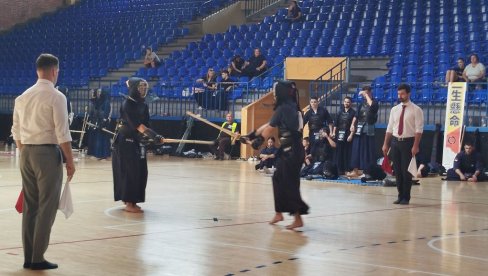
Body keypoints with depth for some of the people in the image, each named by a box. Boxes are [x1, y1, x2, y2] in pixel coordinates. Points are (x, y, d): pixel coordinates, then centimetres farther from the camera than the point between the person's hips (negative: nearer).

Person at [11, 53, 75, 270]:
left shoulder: (23, 97, 9)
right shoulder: (56, 97, -10)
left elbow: (16, 132, 13)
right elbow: (62, 133, -13)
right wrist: (70, 161, -6)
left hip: (26, 154, 7)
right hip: (47, 153, -6)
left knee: (29, 206, 12)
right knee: (47, 207, 0)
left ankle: (28, 257, 16)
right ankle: (37, 258, 1)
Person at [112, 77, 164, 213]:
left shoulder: (143, 106, 9)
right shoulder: (127, 105, -15)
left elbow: (145, 124, 5)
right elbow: (136, 124, -24)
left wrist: (150, 135, -16)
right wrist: (153, 135, -33)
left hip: (137, 141, 8)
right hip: (125, 141, -8)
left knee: (140, 172, 8)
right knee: (129, 171, -9)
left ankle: (130, 200, 20)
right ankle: (129, 203, -4)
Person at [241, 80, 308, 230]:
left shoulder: (283, 108, -14)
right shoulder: (292, 107, 14)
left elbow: (269, 128, -3)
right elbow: (268, 125, 19)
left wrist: (258, 140, 12)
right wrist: (251, 135, 22)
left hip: (291, 151, -9)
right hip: (290, 150, 9)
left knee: (290, 184, -5)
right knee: (278, 179, 17)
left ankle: (298, 219, -3)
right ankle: (279, 214, 25)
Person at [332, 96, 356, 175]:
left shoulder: (353, 113, 2)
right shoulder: (340, 112, 14)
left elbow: (354, 125, -5)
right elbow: (336, 123, 13)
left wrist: (351, 135, -12)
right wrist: (334, 132, 4)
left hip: (348, 135, -4)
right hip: (339, 135, 4)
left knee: (347, 153, -4)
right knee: (339, 153, 2)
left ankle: (347, 170, 1)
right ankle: (339, 169, 7)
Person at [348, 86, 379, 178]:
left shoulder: (374, 102, -2)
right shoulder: (362, 103, 14)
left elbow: (372, 105, -26)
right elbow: (356, 115, 11)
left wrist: (366, 95, -18)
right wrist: (353, 125, -3)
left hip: (368, 130, -6)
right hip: (359, 129, 6)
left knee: (367, 151, -4)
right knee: (357, 150, 6)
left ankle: (367, 172, 0)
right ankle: (355, 171, 12)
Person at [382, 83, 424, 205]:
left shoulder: (416, 110, -6)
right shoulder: (394, 109, 10)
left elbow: (419, 129, -11)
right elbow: (390, 128, 12)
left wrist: (415, 146, -18)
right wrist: (385, 144, 7)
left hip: (408, 142, -5)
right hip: (395, 141, 5)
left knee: (406, 171, -2)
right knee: (397, 171, 8)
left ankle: (406, 198, 7)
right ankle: (400, 196, 17)